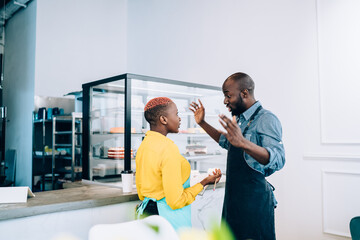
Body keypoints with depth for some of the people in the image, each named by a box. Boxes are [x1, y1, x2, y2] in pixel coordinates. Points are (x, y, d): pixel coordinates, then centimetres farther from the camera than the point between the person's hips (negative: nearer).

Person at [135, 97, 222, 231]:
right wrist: (204, 183, -11)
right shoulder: (168, 149, -22)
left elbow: (141, 192, 11)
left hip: (146, 212, 8)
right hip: (168, 219, -8)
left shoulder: (143, 145, 4)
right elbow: (176, 201, -20)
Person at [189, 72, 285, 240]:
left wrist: (243, 143, -46)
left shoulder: (266, 119, -17)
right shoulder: (240, 119, 11)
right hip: (233, 199, 9)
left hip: (255, 202, -9)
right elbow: (226, 142, 29)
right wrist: (202, 123, 20)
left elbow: (278, 160, -30)